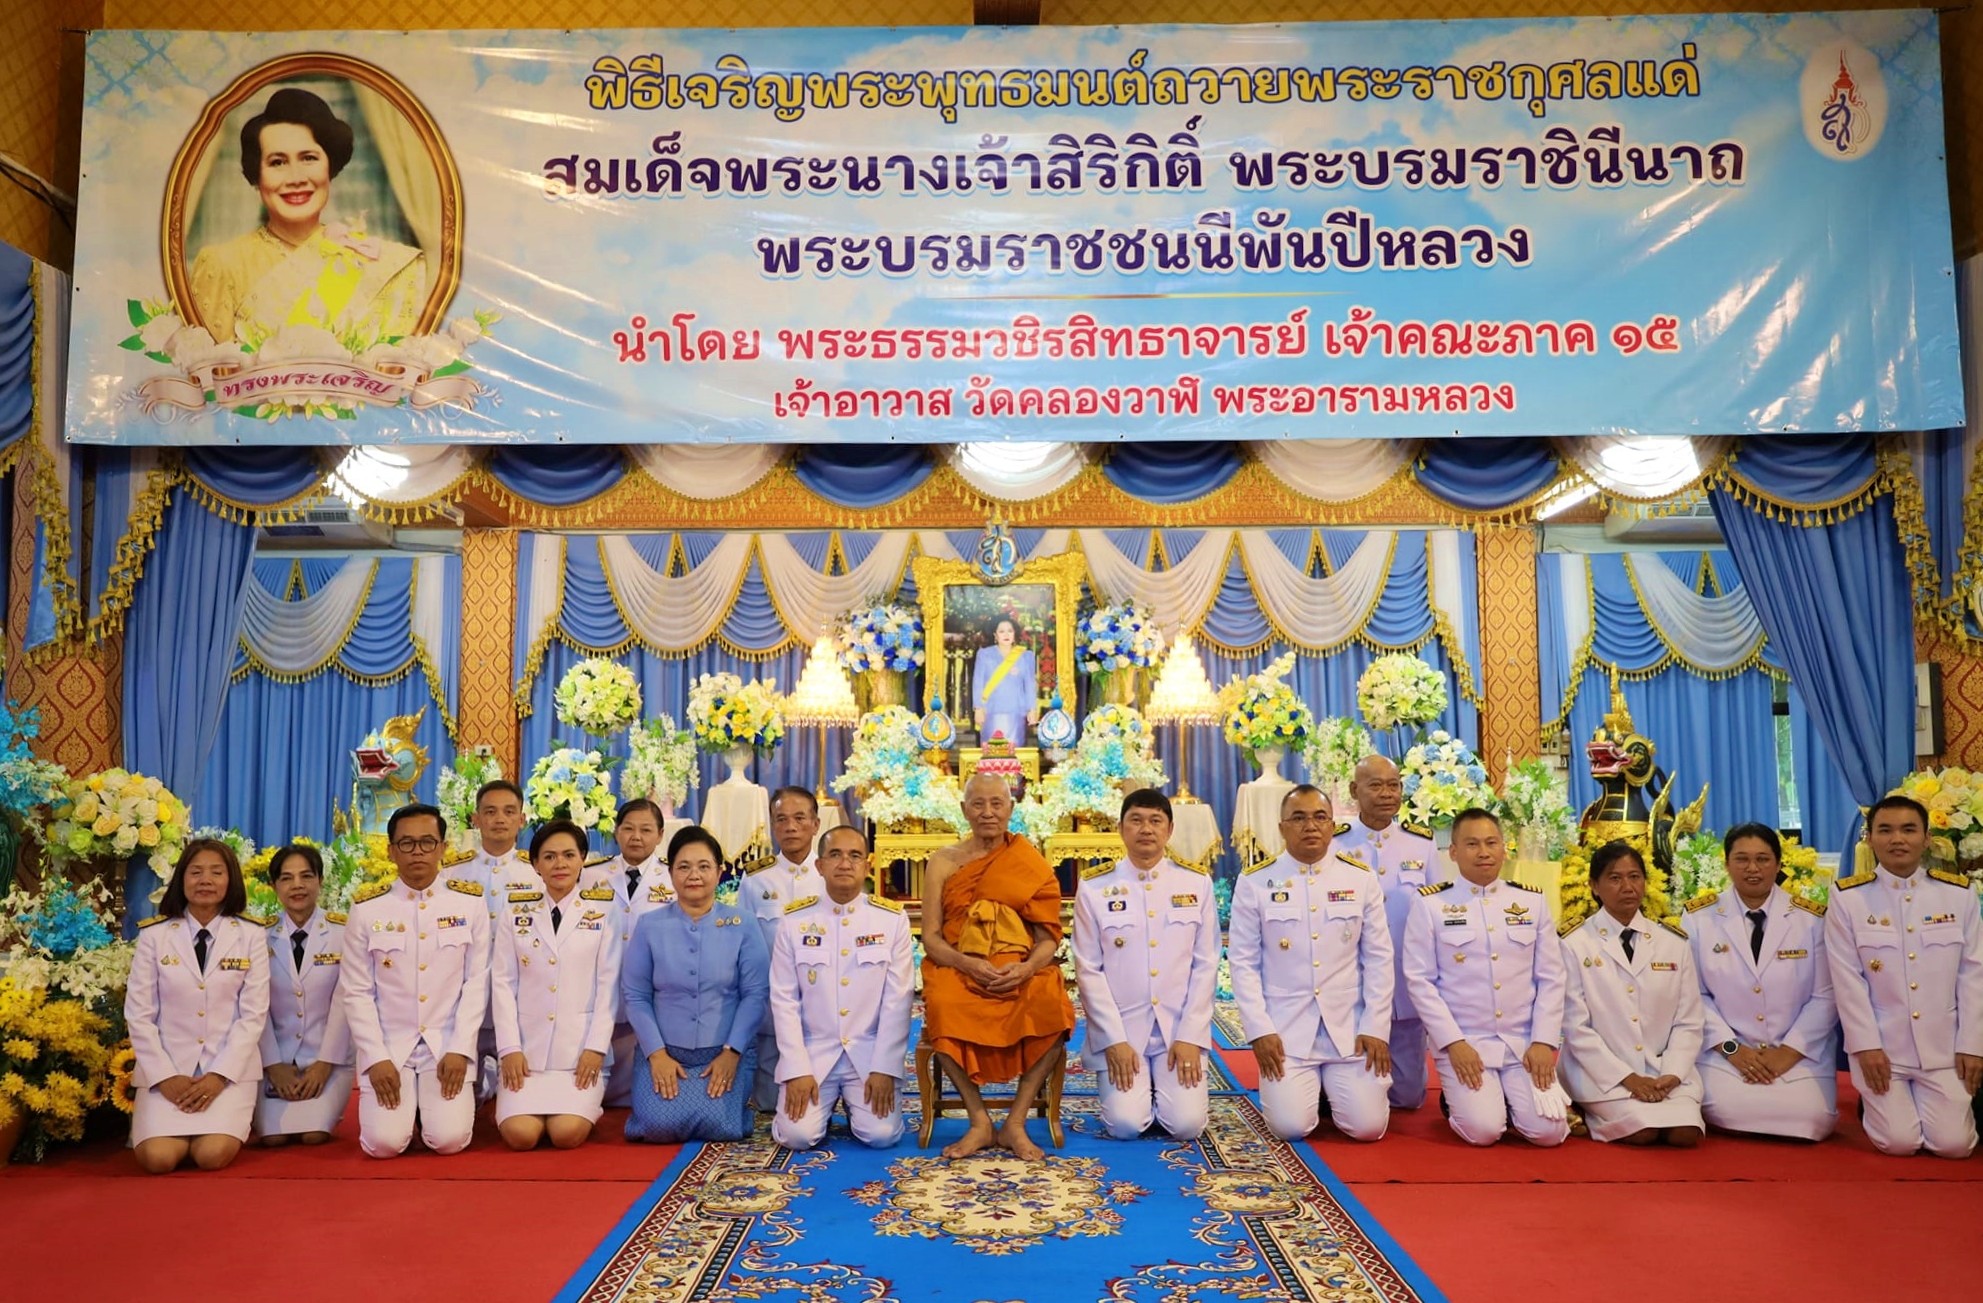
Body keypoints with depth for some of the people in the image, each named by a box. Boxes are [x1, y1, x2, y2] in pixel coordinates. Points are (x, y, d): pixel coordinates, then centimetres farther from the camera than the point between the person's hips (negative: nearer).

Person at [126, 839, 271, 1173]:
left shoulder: (251, 934, 0)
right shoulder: (154, 934, 2)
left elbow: (254, 1013, -2)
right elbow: (138, 1013, 0)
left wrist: (220, 1075, -13)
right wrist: (165, 1076, -10)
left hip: (231, 1067, -1)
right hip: (167, 1067, 1)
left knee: (212, 1155, -21)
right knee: (158, 1158, -19)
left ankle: (234, 1118, 12)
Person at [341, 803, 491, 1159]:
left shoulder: (470, 901, -1)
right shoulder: (366, 908, -2)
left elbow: (477, 982, -1)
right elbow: (356, 991, -1)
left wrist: (460, 1049, -10)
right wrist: (376, 1058, -9)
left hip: (447, 1047, 0)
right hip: (387, 1047, 0)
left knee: (450, 1139, -15)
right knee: (384, 1142, -15)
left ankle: (433, 1105, 19)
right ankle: (405, 1108, 20)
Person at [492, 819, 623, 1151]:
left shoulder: (603, 911, 2)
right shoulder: (517, 911, 8)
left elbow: (608, 983, -1)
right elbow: (503, 983, 3)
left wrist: (596, 1047, -9)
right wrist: (510, 1048, -6)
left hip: (581, 1048, -2)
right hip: (527, 1047, 2)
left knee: (568, 1133, -20)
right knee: (520, 1134, -17)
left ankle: (586, 1105, 13)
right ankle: (517, 1104, 16)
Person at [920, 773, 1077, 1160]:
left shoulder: (1032, 863, 7)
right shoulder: (944, 862, 7)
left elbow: (1048, 938, 2)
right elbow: (931, 937, 2)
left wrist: (1025, 969, -19)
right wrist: (968, 964, -17)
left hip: (1022, 973, 0)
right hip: (958, 971, 0)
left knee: (1053, 1008, -32)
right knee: (943, 1009, -34)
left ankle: (1015, 1123, -16)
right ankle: (979, 1122, -16)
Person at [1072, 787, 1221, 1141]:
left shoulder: (1197, 883, 1)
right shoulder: (1094, 887, -4)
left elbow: (1206, 965, 1)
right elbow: (1088, 970, -4)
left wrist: (1191, 1036, -7)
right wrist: (1115, 1039, -11)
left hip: (1180, 1027, 1)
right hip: (1120, 1029, -1)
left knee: (1187, 1124, -13)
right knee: (1126, 1125, -14)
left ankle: (1171, 1090, 21)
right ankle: (1134, 1093, 21)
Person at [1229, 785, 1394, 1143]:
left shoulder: (1362, 880, 3)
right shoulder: (1254, 883, -2)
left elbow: (1379, 958, 3)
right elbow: (1243, 961, -2)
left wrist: (1376, 1028, -4)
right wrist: (1259, 1030, -9)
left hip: (1351, 1027, 2)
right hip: (1285, 1028, -1)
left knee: (1368, 1125, -8)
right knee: (1291, 1126, -12)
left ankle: (1334, 1087, 25)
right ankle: (1300, 1087, 22)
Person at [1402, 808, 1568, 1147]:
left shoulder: (1533, 901, 7)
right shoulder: (1429, 903, -4)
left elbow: (1551, 978, 6)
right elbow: (1420, 980, -6)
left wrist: (1543, 1041, -5)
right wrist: (1453, 1042, -13)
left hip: (1525, 1042, 3)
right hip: (1464, 1042, -3)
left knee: (1548, 1131, -11)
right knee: (1483, 1130, -18)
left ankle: (1507, 1097, 20)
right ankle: (1457, 1097, 15)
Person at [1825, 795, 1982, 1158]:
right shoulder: (1847, 897, -7)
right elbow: (1847, 979, -7)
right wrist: (1866, 1046, -11)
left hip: (1943, 1045, 2)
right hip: (1881, 1045, -2)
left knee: (1953, 1143, -3)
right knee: (1899, 1142, -7)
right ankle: (1876, 1099, 25)